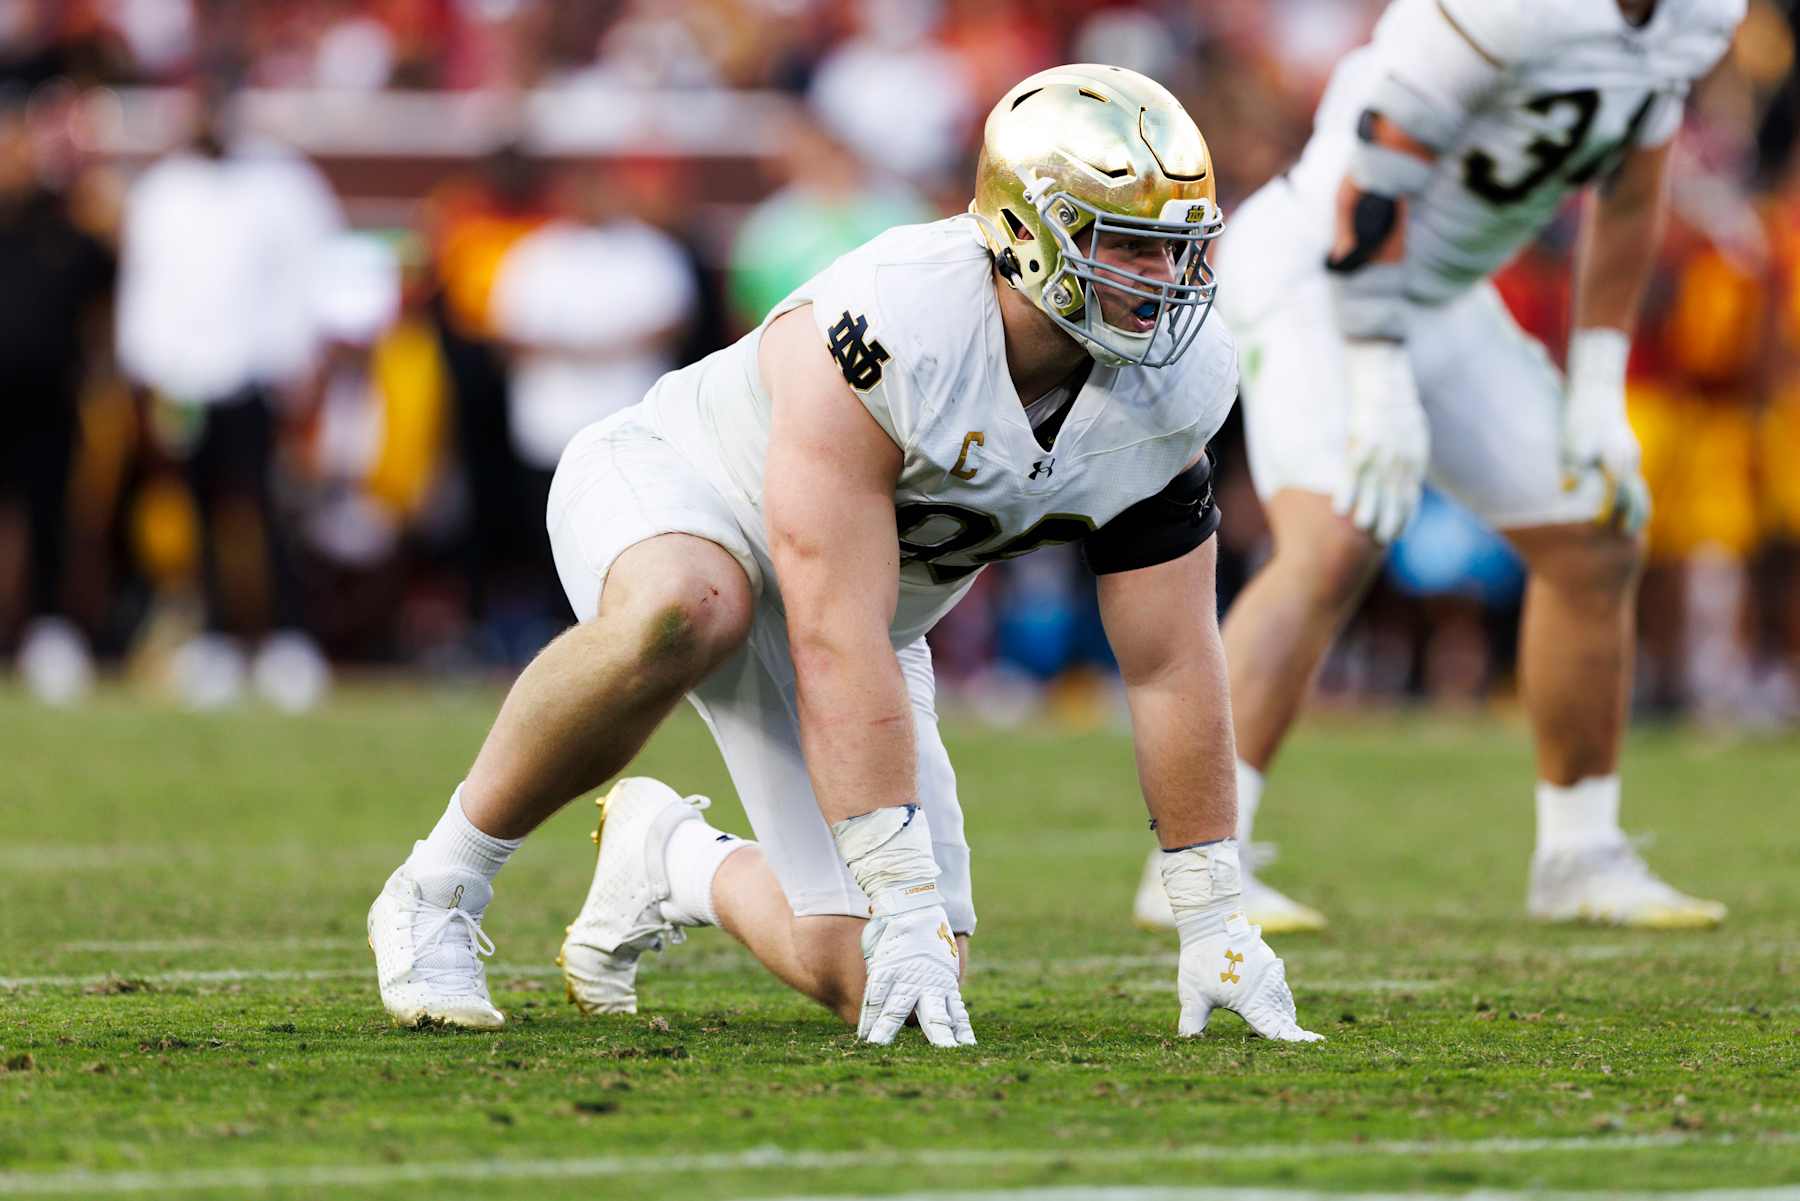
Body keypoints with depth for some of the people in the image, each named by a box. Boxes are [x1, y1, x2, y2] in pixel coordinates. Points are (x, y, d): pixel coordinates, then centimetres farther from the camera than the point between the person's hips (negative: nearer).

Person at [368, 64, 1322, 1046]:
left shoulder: (1175, 383, -18)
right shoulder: (887, 335, -37)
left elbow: (1171, 668, -10)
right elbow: (837, 650, -40)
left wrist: (1212, 926, -9)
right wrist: (903, 898, -41)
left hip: (861, 611, 6)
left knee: (870, 981, -6)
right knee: (681, 615, -44)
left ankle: (675, 863, 27)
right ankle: (440, 888, -23)